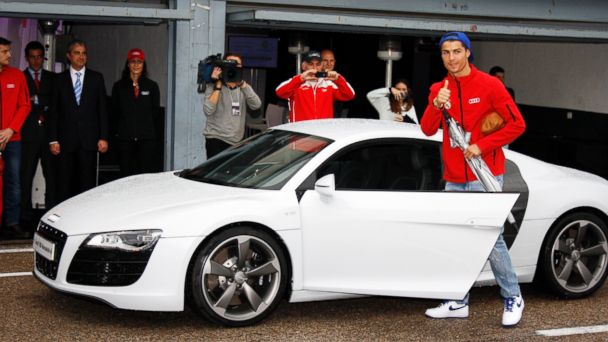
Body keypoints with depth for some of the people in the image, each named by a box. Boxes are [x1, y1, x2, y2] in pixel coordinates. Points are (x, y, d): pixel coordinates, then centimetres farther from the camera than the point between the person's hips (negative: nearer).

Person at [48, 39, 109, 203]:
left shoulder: (96, 78, 9)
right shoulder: (60, 79, 7)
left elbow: (103, 110, 7)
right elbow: (54, 112, 5)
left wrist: (103, 137, -1)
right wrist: (53, 139, -2)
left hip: (89, 140, 0)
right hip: (66, 140, 0)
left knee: (87, 183, 0)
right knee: (64, 183, 1)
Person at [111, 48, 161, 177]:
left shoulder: (152, 86, 9)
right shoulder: (119, 86, 9)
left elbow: (156, 112, 13)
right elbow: (115, 111, 12)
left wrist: (145, 121, 5)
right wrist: (126, 122, 5)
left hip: (147, 137, 0)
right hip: (125, 137, 0)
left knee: (146, 175, -6)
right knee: (125, 174, -2)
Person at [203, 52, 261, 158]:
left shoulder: (244, 88, 11)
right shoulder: (214, 88, -1)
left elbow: (256, 105, -8)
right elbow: (208, 110, -17)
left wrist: (242, 83, -16)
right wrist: (218, 85, -15)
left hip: (238, 142, 4)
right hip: (217, 141, -4)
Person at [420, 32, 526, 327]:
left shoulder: (489, 85, -6)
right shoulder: (438, 89, 8)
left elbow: (517, 125, -7)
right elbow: (427, 129, -2)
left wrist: (482, 146, -14)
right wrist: (436, 105, -21)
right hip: (453, 179, 5)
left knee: (491, 238, -6)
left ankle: (513, 298, 8)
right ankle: (458, 302, 16)